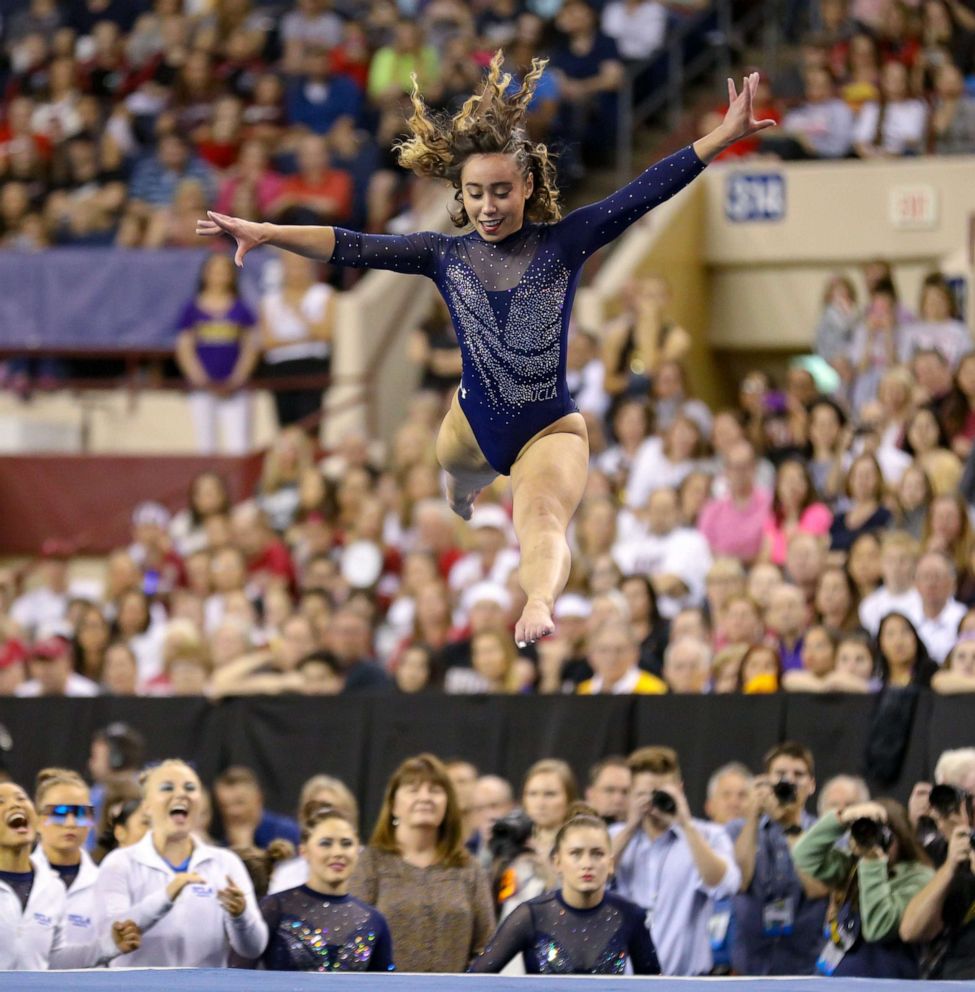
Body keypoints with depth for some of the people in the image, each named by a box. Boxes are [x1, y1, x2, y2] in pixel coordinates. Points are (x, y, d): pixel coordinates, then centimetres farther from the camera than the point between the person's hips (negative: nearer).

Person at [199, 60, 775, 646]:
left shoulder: (564, 243, -3)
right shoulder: (446, 256, 3)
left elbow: (643, 195, -11)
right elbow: (354, 248, -3)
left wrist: (724, 137, -19)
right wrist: (265, 234, -13)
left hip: (550, 428, -5)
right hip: (474, 424, 5)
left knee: (543, 519, -32)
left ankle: (539, 604, -65)